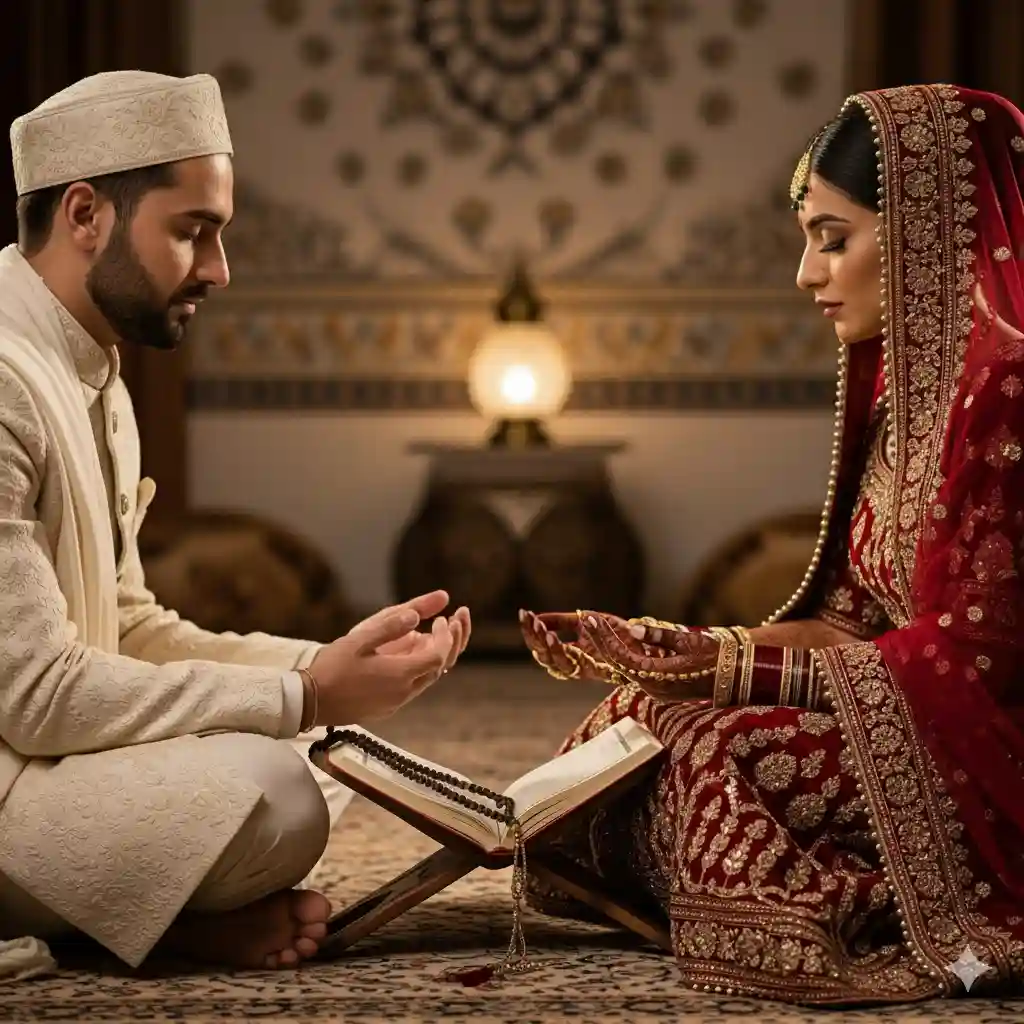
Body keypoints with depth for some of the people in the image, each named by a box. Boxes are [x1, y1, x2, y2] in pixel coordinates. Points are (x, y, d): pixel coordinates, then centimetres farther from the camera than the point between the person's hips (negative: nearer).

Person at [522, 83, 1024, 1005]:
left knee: (704, 762, -20)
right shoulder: (906, 384, 11)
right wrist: (681, 654, -2)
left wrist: (736, 668, -14)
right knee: (645, 719, 1)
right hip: (917, 735, 9)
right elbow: (850, 621, 9)